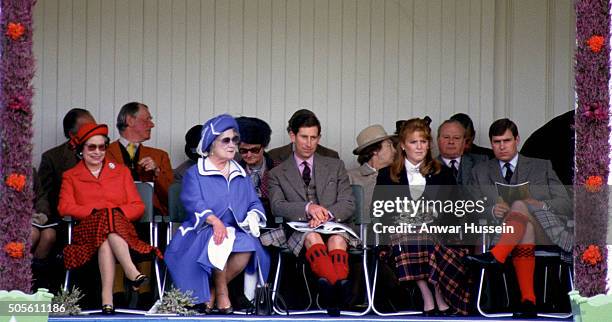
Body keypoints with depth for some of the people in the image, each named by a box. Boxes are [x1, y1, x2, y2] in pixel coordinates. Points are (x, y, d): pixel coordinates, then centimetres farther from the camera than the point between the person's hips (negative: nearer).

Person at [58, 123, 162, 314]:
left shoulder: (121, 172, 24)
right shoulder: (70, 176, 22)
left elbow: (138, 207, 13)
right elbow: (65, 207, 4)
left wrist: (118, 212, -9)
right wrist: (96, 212, -11)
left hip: (121, 227, 0)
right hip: (88, 230, 0)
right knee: (107, 220, -36)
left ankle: (107, 296, -53)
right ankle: (131, 272, -55)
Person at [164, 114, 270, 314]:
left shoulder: (241, 175, 24)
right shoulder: (194, 174, 8)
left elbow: (255, 203, 18)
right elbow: (193, 203, -8)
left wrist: (253, 217, -8)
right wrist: (214, 221, -27)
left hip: (236, 231, 4)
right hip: (202, 232, -4)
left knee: (249, 246, -32)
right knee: (220, 244, -38)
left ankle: (212, 291, -15)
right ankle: (222, 292, -16)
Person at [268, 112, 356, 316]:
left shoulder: (335, 166, 21)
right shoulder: (278, 174, 17)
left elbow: (348, 205, 11)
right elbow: (277, 207, -1)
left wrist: (328, 214, -13)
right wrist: (308, 208, -20)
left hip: (333, 227, 1)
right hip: (299, 234, -1)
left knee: (337, 239, -37)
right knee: (312, 237, -39)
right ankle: (341, 289, -64)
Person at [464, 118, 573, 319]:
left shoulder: (541, 167, 21)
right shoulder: (480, 172, 23)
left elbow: (566, 205, 12)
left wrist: (540, 205, -8)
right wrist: (492, 211, -11)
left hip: (544, 235, 0)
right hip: (500, 233, 0)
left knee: (520, 206, -32)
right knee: (524, 226, -38)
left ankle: (496, 256, -51)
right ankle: (528, 298, -51)